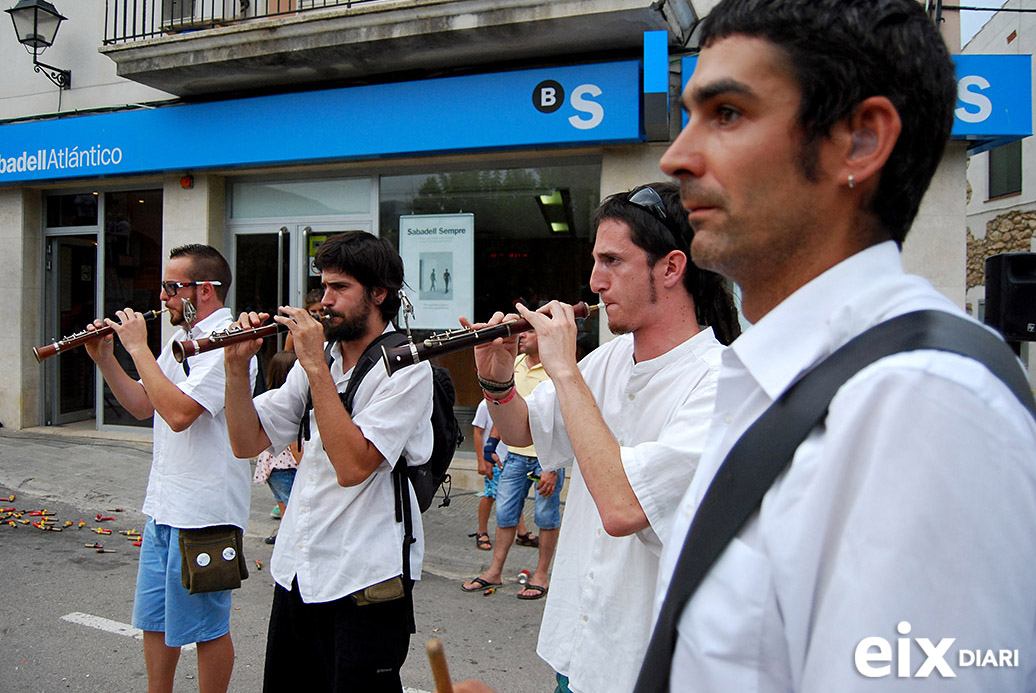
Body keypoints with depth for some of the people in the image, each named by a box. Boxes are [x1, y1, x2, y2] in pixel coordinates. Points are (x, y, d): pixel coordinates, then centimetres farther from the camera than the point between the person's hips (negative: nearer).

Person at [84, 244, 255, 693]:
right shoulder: (180, 339, 13)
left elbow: (178, 412, -28)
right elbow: (142, 406, 18)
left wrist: (138, 348, -19)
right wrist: (105, 358, 6)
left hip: (203, 511, -9)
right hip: (163, 505, 10)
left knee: (206, 629, 7)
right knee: (154, 620, 21)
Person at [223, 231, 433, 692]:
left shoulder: (406, 368, -13)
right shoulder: (317, 360, 8)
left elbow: (352, 465, -26)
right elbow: (247, 442, 6)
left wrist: (316, 367, -23)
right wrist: (236, 365, -7)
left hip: (363, 584, -7)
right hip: (294, 572, 7)